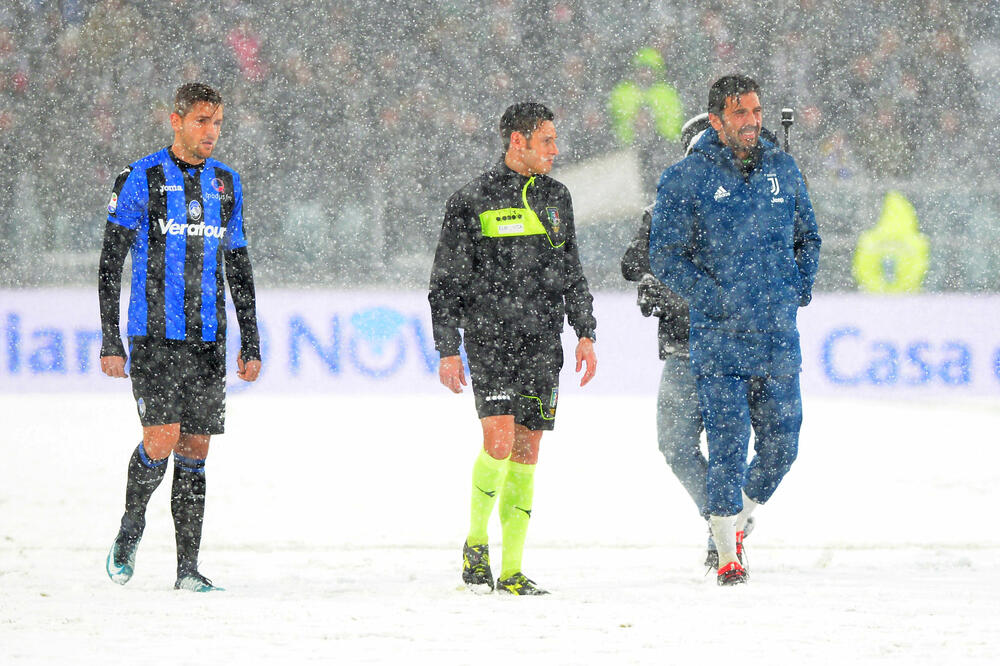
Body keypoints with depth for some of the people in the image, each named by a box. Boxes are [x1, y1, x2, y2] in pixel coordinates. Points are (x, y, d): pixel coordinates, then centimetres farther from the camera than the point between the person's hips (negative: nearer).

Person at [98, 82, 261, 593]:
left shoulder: (226, 183, 12)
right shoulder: (140, 179, -3)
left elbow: (239, 266, 19)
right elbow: (111, 262, -3)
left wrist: (251, 342, 15)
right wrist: (110, 342, -8)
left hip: (208, 340, 4)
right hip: (154, 336, -4)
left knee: (196, 450, 3)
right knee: (162, 440, -15)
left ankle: (188, 569, 6)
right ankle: (131, 523, 13)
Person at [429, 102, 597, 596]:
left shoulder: (555, 198, 12)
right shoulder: (471, 202, -4)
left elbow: (572, 273, 18)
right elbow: (446, 283, -1)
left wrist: (585, 334, 9)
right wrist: (448, 351, -7)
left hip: (542, 344, 5)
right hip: (491, 340, -5)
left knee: (526, 453, 3)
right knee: (499, 442, -17)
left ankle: (512, 569, 7)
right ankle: (475, 541, 2)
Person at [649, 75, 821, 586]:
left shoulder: (783, 170, 9)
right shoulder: (686, 179, -4)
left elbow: (807, 236, 22)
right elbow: (665, 256, -4)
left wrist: (800, 288, 8)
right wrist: (715, 300, -13)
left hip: (779, 338, 4)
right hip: (720, 338, -4)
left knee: (780, 446, 4)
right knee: (728, 444, -8)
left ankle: (738, 520, 30)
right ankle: (727, 557, 2)